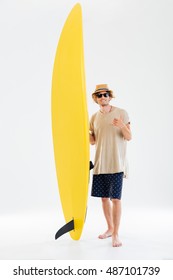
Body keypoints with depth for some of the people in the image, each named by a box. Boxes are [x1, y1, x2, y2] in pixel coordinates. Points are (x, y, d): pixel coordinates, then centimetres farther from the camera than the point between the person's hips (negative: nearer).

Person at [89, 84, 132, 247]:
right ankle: (110, 228, 28)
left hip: (116, 164, -4)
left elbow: (129, 137, -4)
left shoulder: (121, 113, -1)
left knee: (115, 198, -6)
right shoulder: (94, 117, 11)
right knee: (104, 197, 11)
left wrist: (122, 127, -23)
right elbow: (93, 141, 15)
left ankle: (115, 234, 4)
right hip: (100, 164, 5)